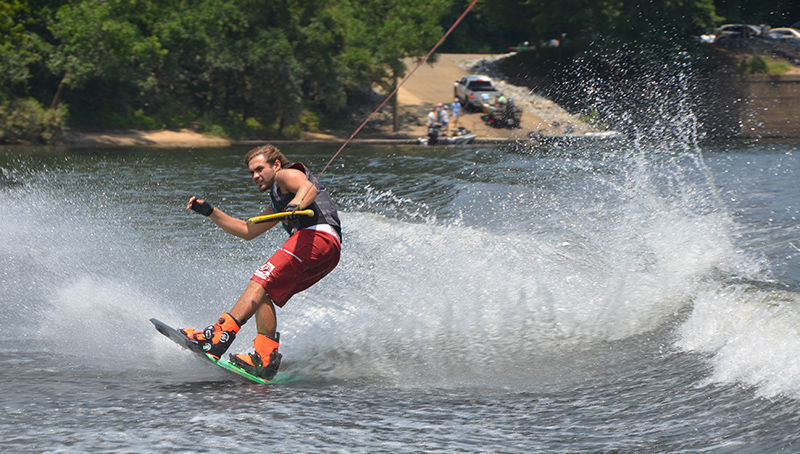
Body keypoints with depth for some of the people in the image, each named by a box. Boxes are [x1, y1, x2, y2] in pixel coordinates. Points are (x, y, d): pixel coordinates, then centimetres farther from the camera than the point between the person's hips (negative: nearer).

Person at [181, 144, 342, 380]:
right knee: (263, 295, 5)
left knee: (260, 282, -19)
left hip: (318, 235, -9)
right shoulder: (277, 204, 39)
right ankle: (266, 357, -9)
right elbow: (248, 231, 40)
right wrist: (210, 212, 32)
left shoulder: (287, 174, 11)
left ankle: (218, 338, -32)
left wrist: (295, 205, -35)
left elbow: (309, 188, -13)